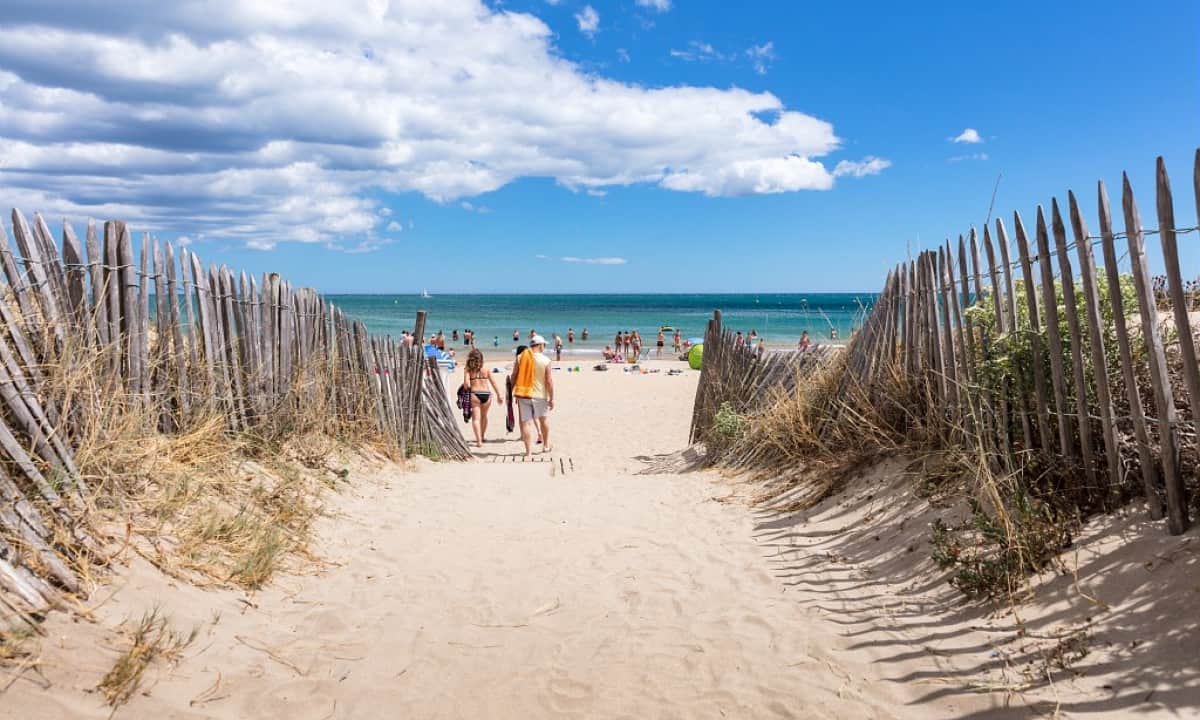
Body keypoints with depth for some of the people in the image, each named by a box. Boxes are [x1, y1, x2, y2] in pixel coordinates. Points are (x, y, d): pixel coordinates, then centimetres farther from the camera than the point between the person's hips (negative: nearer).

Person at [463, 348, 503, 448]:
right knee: (484, 416, 24)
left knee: (476, 418, 0)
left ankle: (479, 440, -13)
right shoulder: (486, 369, 5)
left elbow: (467, 384, -12)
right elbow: (493, 383, 4)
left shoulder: (468, 370, -2)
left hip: (474, 394, -3)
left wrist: (468, 389, 10)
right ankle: (483, 435, 42)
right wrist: (499, 395, 8)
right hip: (486, 394, 3)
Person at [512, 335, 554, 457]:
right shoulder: (546, 361, -8)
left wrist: (512, 392, 13)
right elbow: (549, 381, -9)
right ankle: (546, 445, 33)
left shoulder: (520, 358, 0)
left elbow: (514, 376, 3)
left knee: (526, 422, 2)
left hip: (523, 394, 1)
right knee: (544, 419, 21)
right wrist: (552, 398, -2)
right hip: (539, 395, -1)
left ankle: (528, 451, -2)